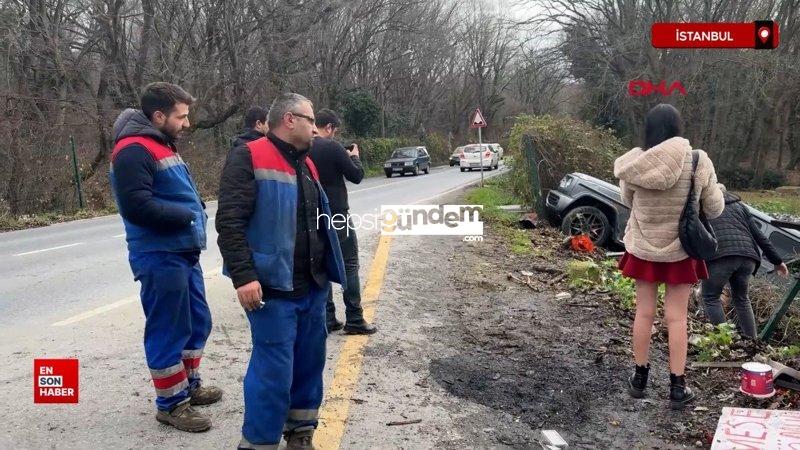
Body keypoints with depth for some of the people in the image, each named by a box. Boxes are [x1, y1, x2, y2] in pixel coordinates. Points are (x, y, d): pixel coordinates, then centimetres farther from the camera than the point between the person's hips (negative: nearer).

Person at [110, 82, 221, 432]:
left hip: (184, 253, 10)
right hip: (160, 257, -10)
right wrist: (187, 215, -15)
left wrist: (197, 212, 6)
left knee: (197, 322, 18)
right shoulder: (134, 150, -15)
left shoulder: (162, 145, 18)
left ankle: (189, 385, 34)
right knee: (168, 330, 0)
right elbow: (136, 205, -25)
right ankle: (171, 403, 13)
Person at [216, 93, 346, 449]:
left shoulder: (306, 164, 18)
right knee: (274, 369, -6)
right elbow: (229, 222, -16)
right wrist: (244, 276, -23)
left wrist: (325, 273, 24)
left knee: (309, 362, 14)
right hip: (272, 287, -8)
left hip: (312, 286, 8)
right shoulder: (249, 158, -8)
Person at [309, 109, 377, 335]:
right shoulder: (333, 147, -14)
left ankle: (327, 319, 13)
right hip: (337, 216, -6)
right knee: (349, 266, 2)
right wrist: (354, 156, 11)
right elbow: (356, 176, -9)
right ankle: (354, 320, 3)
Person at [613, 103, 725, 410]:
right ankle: (677, 388, 15)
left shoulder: (634, 163, -12)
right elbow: (714, 209, -4)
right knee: (676, 318, 7)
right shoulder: (698, 162, -16)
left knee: (644, 313, 13)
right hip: (680, 250, -1)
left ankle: (639, 378, 25)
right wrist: (716, 190, 17)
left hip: (643, 248, 2)